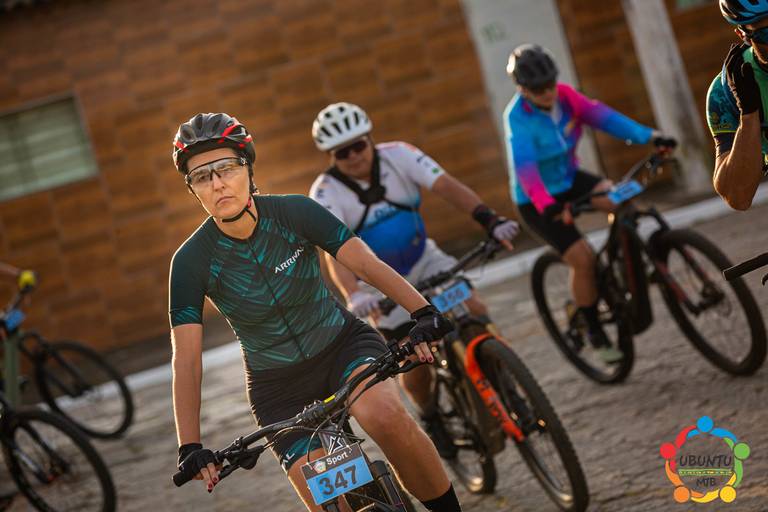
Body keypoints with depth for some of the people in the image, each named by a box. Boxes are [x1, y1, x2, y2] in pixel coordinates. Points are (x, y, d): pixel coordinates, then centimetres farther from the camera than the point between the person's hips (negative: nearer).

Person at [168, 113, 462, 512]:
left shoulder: (294, 212, -16)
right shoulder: (191, 262, -17)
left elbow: (366, 262, -23)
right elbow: (186, 361, -20)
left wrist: (423, 312, -40)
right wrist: (190, 447, -31)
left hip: (343, 343, 0)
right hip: (277, 385, 1)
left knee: (382, 414, -34)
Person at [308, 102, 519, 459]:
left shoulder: (397, 155, -17)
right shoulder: (326, 193, -23)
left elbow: (446, 186, -29)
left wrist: (489, 219, -45)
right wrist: (353, 296, -57)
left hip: (425, 259, 2)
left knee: (475, 313, -18)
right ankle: (431, 418, 26)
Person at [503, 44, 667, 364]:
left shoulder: (564, 95, -10)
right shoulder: (518, 118, -26)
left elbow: (599, 115, -20)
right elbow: (524, 167, -39)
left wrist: (647, 136, -32)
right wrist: (548, 205, -55)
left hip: (569, 179, 5)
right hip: (537, 201, -5)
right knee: (581, 257, -18)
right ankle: (595, 335, 2)